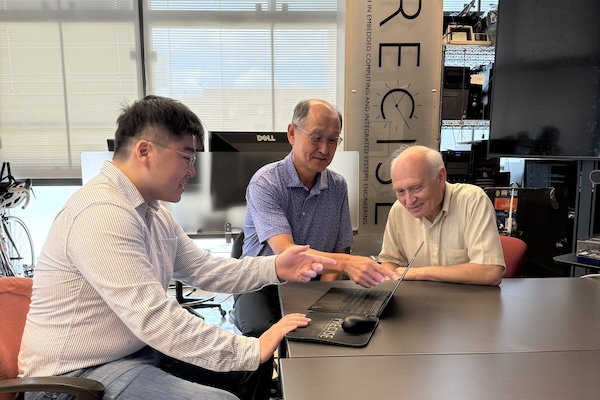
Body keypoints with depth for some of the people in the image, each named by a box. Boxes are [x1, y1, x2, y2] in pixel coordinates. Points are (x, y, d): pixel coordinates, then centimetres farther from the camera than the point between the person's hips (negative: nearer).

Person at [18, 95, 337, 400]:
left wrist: (274, 268, -6)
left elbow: (204, 269, 8)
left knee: (248, 367, 8)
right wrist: (250, 350, -28)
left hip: (139, 349, 9)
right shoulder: (103, 213, -26)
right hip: (80, 374, -9)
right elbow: (153, 317, -32)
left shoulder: (153, 212, 6)